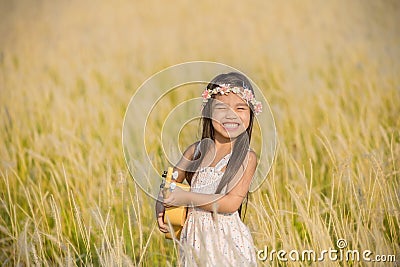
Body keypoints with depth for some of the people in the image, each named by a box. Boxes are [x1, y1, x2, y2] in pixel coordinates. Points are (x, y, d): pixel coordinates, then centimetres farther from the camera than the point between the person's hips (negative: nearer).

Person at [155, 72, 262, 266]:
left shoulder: (247, 157, -10)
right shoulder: (196, 150, 3)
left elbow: (232, 202, -17)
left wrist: (186, 198, -17)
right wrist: (161, 205, -6)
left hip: (227, 239, -3)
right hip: (194, 237, 4)